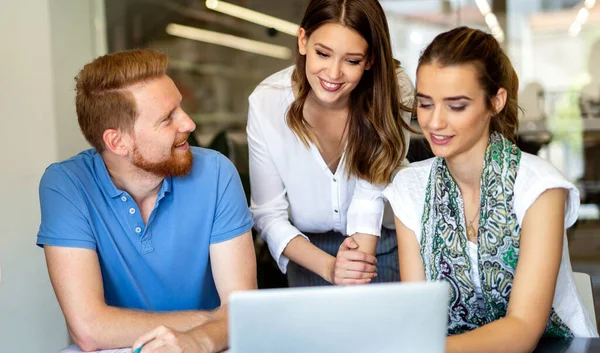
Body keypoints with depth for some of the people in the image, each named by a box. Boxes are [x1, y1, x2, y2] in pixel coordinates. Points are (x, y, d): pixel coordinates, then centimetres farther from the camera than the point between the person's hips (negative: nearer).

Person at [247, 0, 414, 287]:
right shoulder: (266, 102, -20)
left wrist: (358, 277, -38)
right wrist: (329, 267, -32)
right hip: (308, 246, 0)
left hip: (383, 238, 0)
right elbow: (268, 214, -18)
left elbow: (370, 194, -25)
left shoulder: (394, 90, -21)